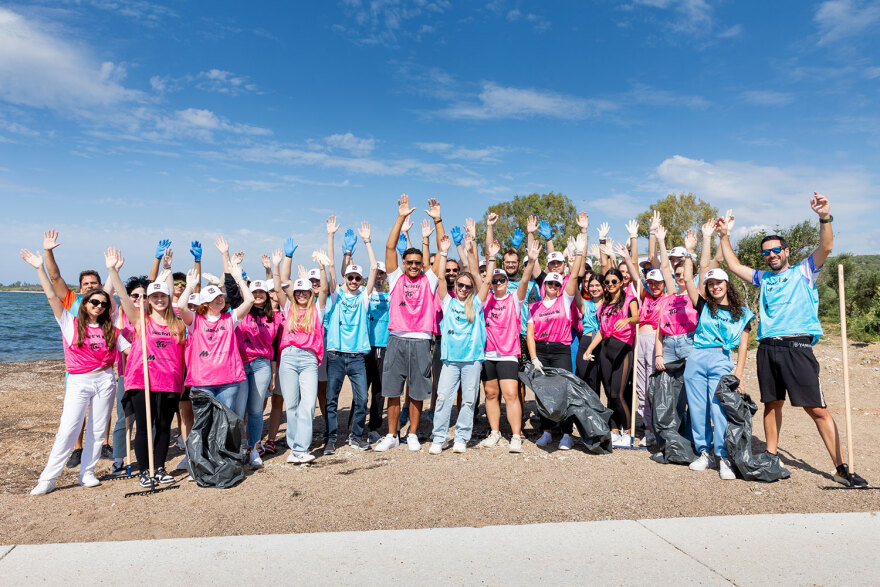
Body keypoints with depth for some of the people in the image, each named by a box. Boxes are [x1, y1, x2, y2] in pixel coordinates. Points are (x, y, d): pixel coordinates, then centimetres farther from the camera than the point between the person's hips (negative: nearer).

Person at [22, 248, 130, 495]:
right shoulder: (71, 323, 2)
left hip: (104, 380, 3)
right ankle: (47, 479, 2)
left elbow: (130, 349, 7)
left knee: (97, 429, 6)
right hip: (78, 382, -2)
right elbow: (52, 297, -5)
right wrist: (40, 268, -11)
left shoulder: (110, 330, 8)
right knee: (68, 430, -8)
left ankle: (87, 473, 17)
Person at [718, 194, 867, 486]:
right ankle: (771, 457, 20)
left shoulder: (803, 272, 8)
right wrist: (724, 237, 21)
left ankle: (842, 468, -1)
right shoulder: (763, 278, 19)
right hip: (767, 349, 4)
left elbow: (826, 247, -7)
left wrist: (825, 218, -21)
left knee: (817, 408, -6)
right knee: (771, 404, 10)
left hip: (797, 348, -4)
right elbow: (734, 265, 25)